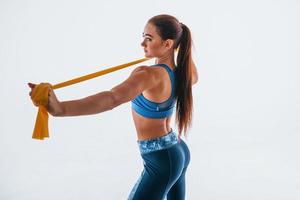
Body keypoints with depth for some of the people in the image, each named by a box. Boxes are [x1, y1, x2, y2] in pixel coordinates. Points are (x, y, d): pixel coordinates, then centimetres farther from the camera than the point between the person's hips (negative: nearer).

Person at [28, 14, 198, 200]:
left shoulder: (149, 74, -28)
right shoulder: (181, 73, -1)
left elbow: (112, 99, -47)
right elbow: (194, 77, 27)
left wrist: (60, 108, -59)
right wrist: (182, 47, 36)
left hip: (161, 160, -9)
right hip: (179, 151, 9)